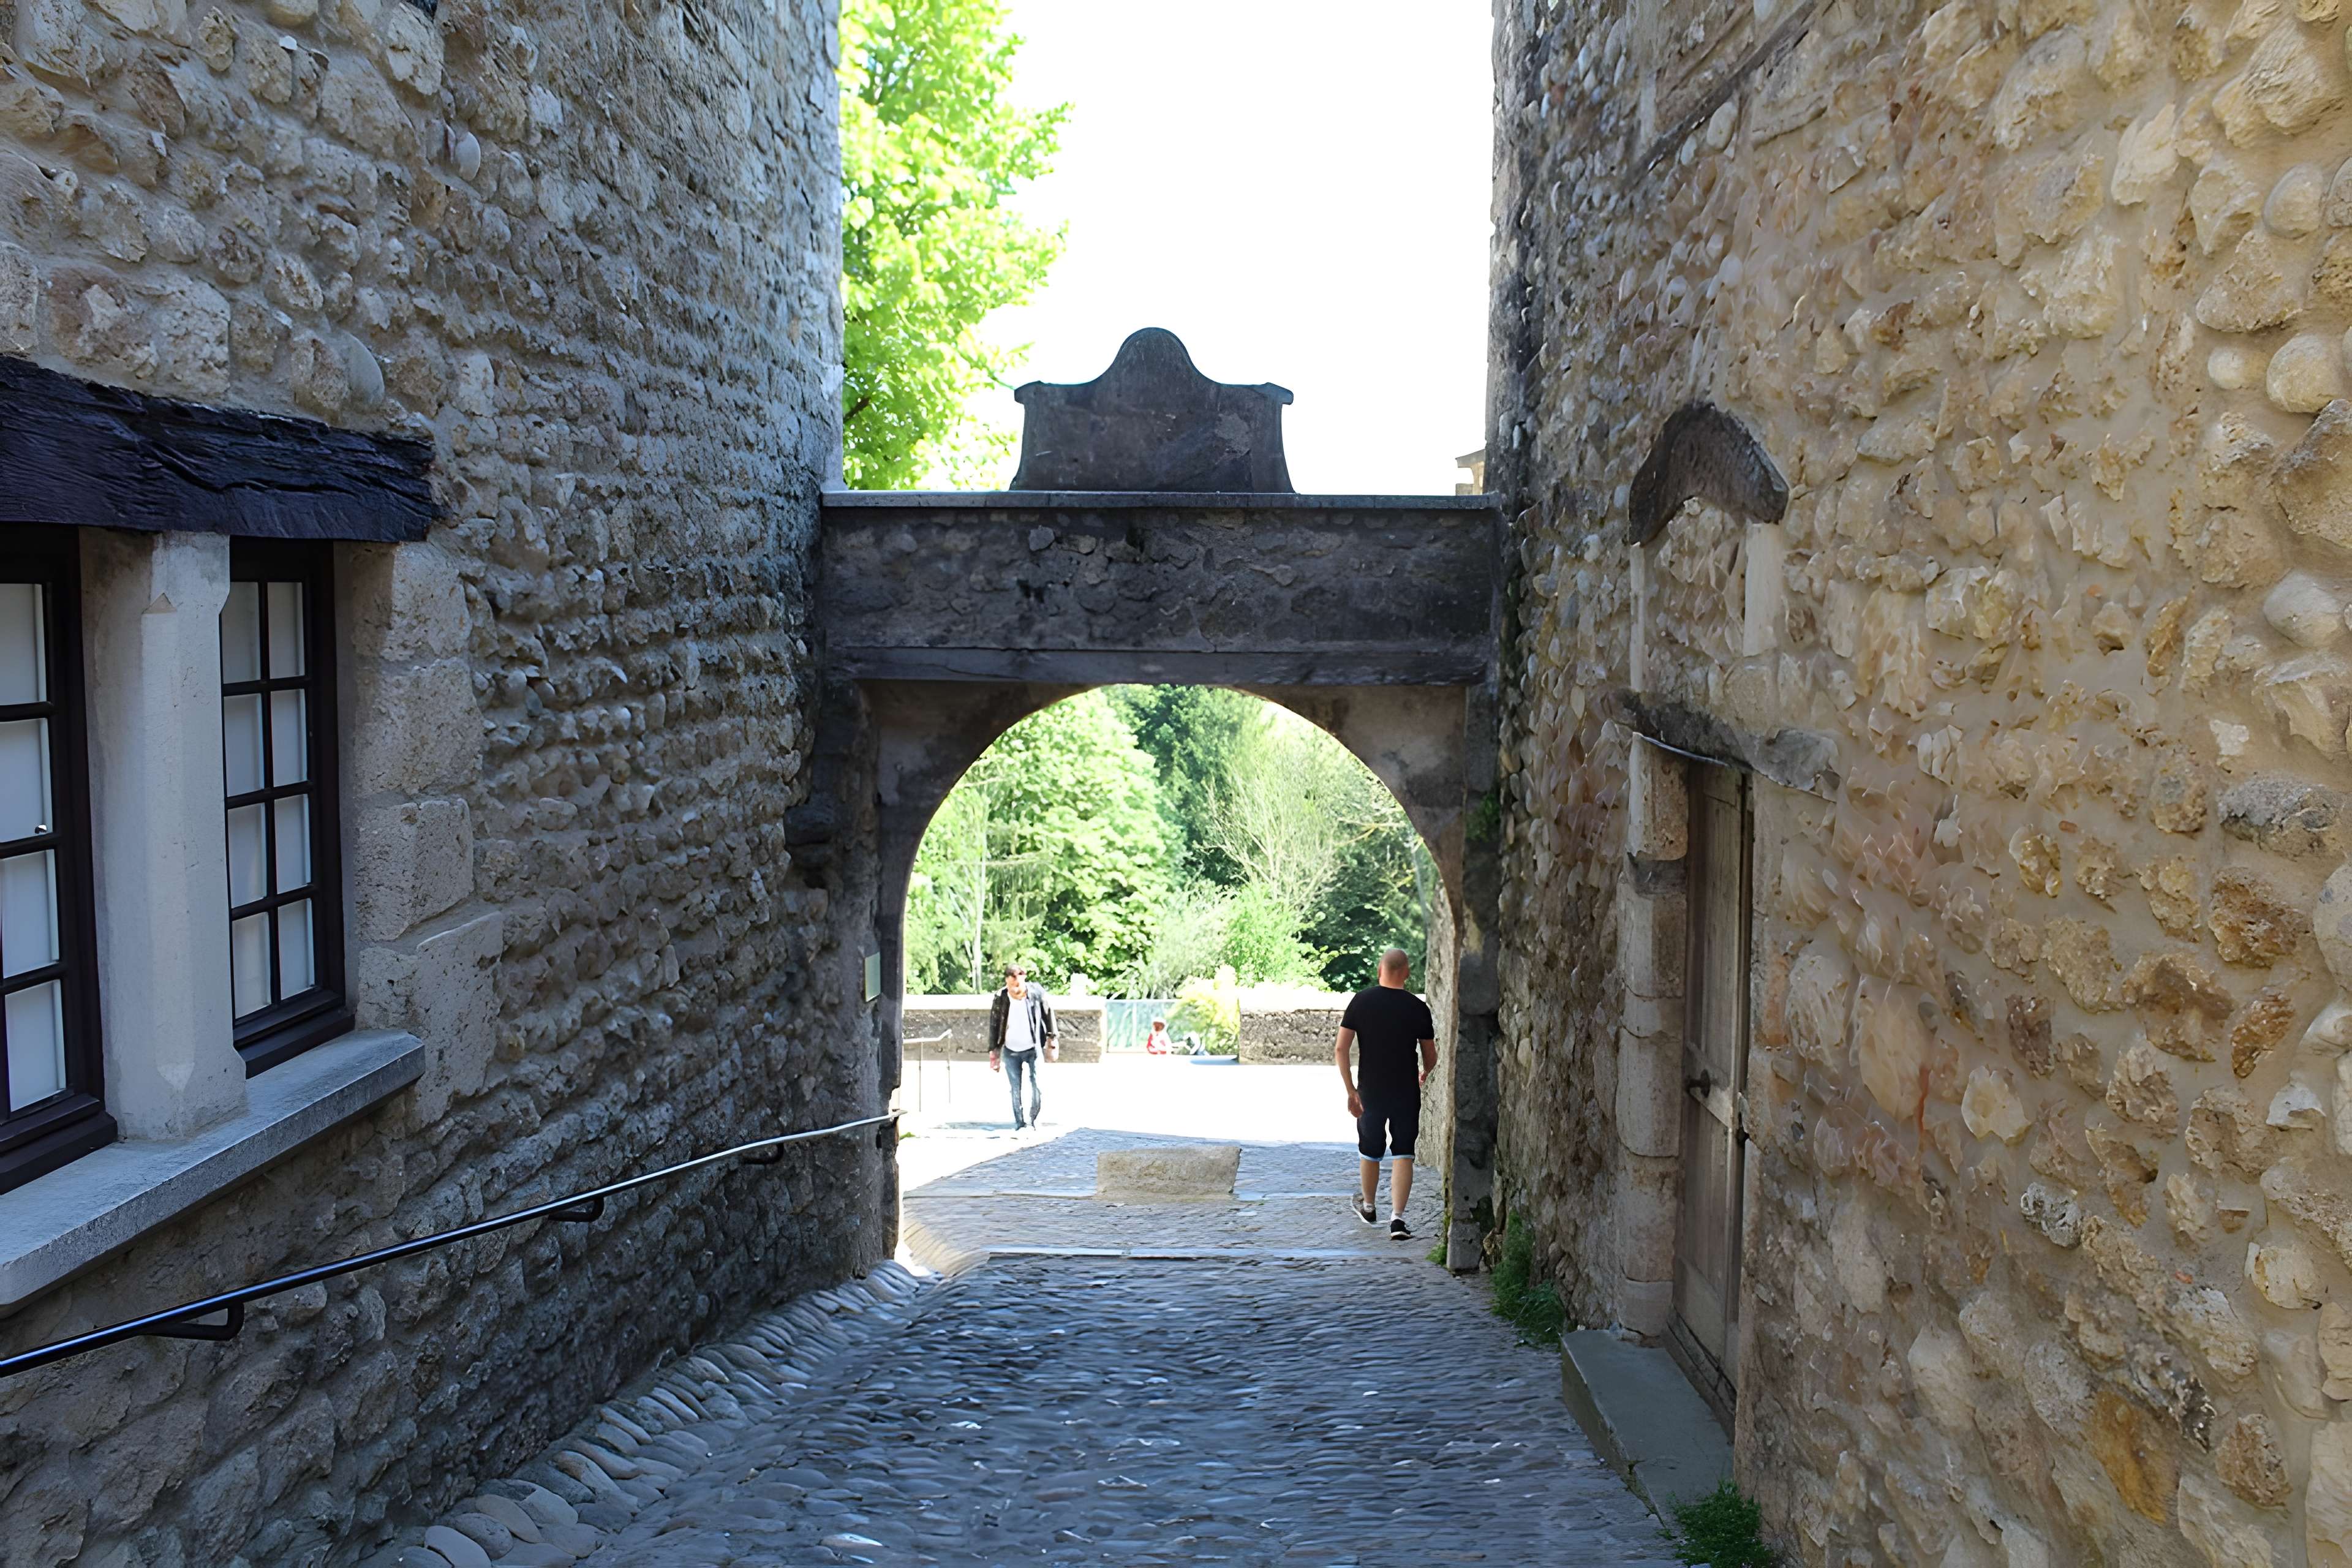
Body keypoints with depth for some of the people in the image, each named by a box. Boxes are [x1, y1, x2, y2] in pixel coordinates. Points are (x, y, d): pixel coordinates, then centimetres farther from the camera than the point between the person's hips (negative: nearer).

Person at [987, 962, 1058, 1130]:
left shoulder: (1036, 993, -12)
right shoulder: (1000, 999, -12)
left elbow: (1048, 1014, 2)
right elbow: (994, 1026, -3)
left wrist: (1052, 1038, 5)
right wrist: (993, 1052, -1)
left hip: (1033, 1048, -1)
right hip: (1011, 1051, 1)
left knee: (1037, 1087, -6)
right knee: (1016, 1090, 3)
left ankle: (1032, 1121, 11)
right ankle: (1019, 1124, 14)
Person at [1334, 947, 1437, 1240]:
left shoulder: (1361, 1001, -5)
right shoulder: (1418, 1007, -4)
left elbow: (1341, 1048, -10)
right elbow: (1431, 1058, 4)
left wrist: (1350, 1090, -6)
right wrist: (1425, 1074, 26)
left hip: (1370, 1091, 1)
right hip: (1407, 1093, -1)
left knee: (1370, 1152, 18)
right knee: (1403, 1155, 3)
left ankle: (1368, 1207, 37)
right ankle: (1397, 1218, -8)